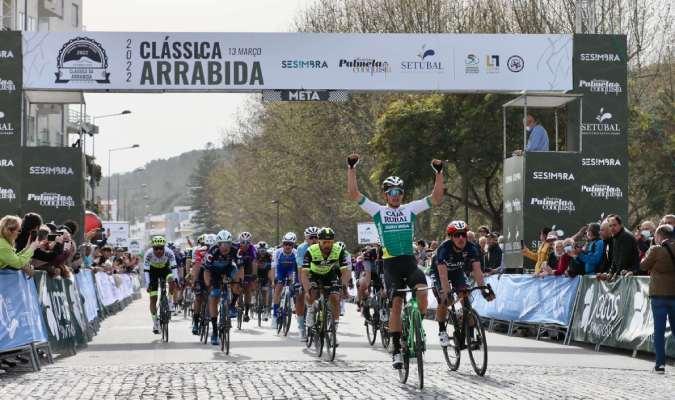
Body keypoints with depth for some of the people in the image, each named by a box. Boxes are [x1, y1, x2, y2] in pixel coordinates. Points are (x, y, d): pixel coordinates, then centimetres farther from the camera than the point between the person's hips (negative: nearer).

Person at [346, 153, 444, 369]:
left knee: (422, 291, -25)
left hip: (410, 262, 1)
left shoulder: (411, 209, 10)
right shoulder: (378, 211, 7)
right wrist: (351, 168, -10)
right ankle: (396, 349, -3)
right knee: (396, 304, -10)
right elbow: (353, 193, -2)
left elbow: (437, 197, 5)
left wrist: (439, 172, -6)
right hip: (391, 263, -1)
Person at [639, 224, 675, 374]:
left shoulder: (656, 250, -10)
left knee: (659, 329, 0)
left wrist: (648, 254, 13)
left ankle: (660, 363, -6)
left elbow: (643, 266, 0)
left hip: (659, 294, -4)